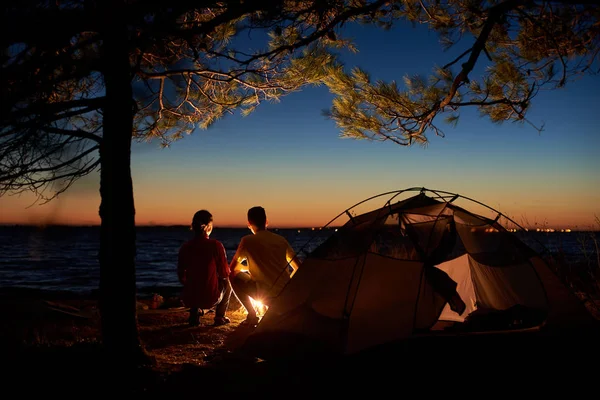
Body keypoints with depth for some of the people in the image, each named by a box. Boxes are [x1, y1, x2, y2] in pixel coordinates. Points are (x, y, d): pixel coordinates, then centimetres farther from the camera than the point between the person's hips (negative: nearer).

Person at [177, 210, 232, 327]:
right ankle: (219, 316, 23)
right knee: (227, 283, 29)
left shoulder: (185, 247, -4)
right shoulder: (216, 245, -13)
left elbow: (182, 278, 5)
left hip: (188, 299, 3)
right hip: (211, 298, -3)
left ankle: (194, 313, 22)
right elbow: (224, 274, -5)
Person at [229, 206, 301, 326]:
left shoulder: (247, 241, -1)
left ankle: (252, 315, 10)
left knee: (234, 277, 13)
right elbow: (298, 268, 14)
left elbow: (233, 268, 8)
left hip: (266, 295, -6)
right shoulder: (281, 240, 10)